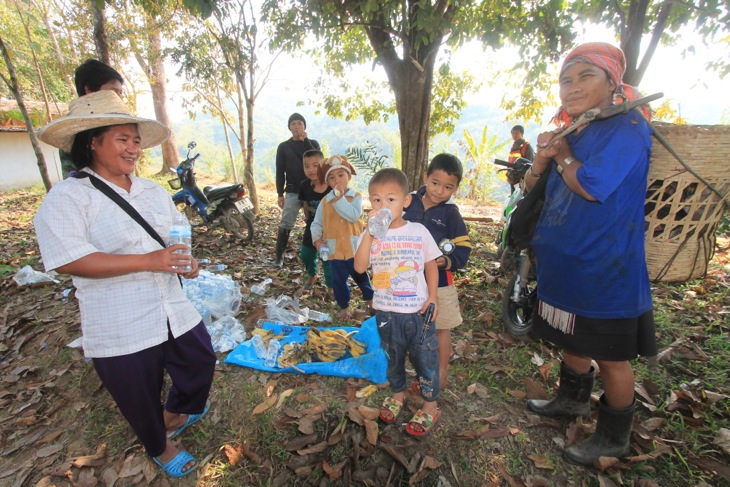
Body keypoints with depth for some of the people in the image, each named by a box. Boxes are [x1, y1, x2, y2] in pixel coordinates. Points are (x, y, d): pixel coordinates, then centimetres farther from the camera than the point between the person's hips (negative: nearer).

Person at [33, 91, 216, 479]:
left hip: (175, 311, 6)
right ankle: (159, 447, 48)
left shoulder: (154, 192, 7)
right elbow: (68, 260, -22)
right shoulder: (67, 197, -13)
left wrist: (185, 262, -6)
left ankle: (174, 415, 54)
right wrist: (149, 261, -28)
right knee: (141, 399, 16)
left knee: (200, 365, 21)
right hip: (120, 330, -6)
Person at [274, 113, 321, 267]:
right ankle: (279, 256, 3)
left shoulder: (313, 143, 10)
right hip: (292, 192, -1)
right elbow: (280, 172, 6)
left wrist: (306, 141, -9)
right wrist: (280, 194, 0)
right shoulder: (283, 147, 8)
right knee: (285, 225, -6)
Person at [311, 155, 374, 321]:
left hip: (354, 248, -1)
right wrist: (317, 239, -12)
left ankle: (370, 298, 43)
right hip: (334, 250, 2)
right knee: (338, 281, 13)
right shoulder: (325, 202, 0)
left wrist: (339, 199, -23)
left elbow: (354, 215, -25)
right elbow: (317, 223, 4)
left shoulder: (355, 197, -7)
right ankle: (344, 307, 32)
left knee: (361, 276, 18)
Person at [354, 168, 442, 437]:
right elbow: (359, 267, -21)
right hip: (386, 311, 2)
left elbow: (431, 264, 1)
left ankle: (431, 404, 33)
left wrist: (433, 297, -8)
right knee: (393, 357, 22)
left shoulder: (419, 231, -7)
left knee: (425, 357, 11)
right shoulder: (370, 235, -7)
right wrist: (369, 232, -28)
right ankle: (398, 393, 47)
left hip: (419, 310, -1)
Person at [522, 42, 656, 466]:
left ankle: (614, 438, 32)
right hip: (564, 267, 8)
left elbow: (591, 186, -28)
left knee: (611, 357, 10)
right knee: (572, 341, 24)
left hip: (606, 272, -8)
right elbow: (532, 188, 10)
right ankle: (573, 399, 48)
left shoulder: (627, 128, -15)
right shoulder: (573, 134, 10)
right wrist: (543, 156, -10)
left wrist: (562, 154, -10)